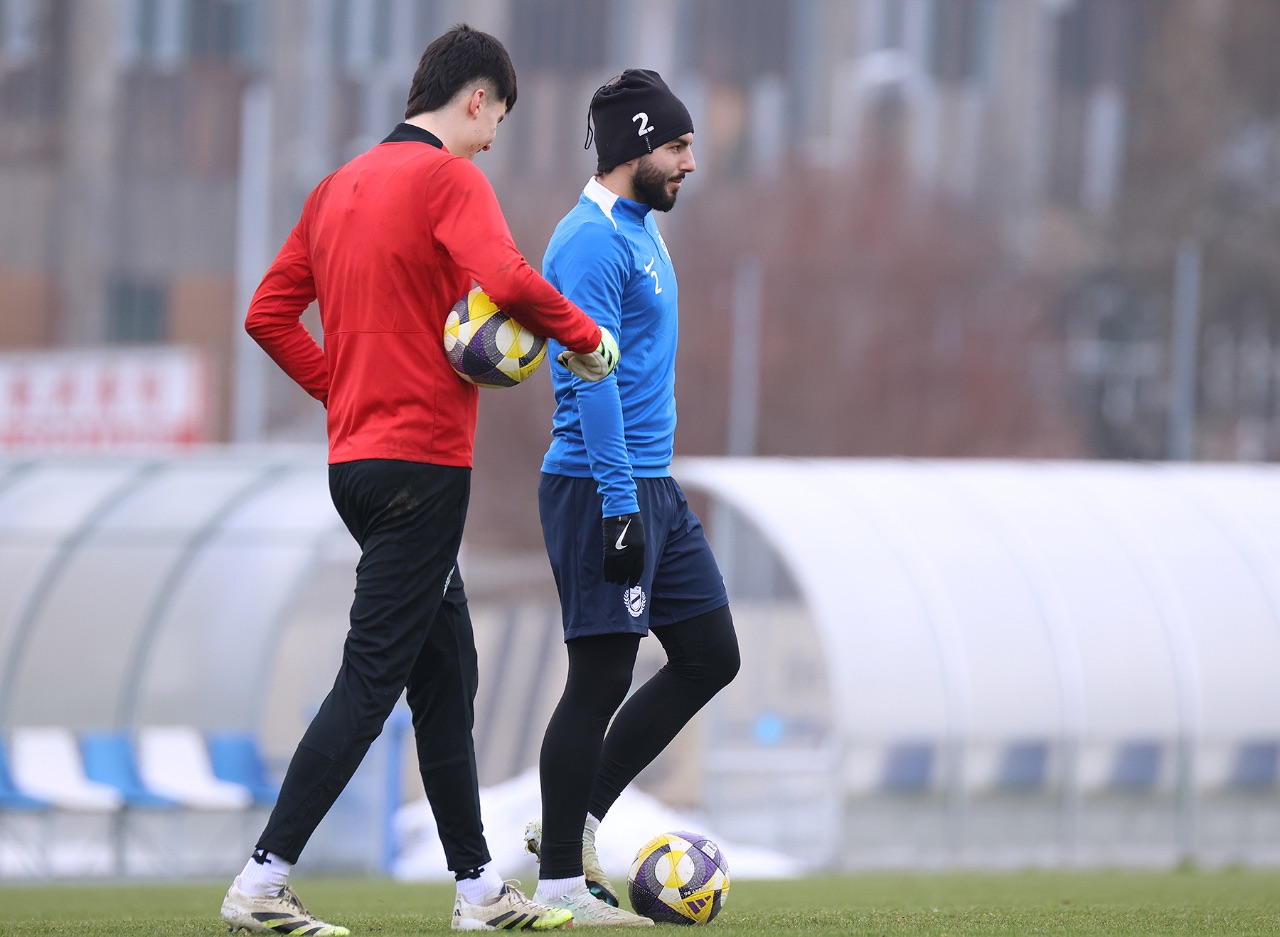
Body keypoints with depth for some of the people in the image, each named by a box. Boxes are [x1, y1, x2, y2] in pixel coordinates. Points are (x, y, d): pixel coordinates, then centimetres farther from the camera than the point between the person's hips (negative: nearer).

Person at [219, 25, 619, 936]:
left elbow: (270, 313, 16)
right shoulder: (449, 179, -10)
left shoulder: (341, 186, 15)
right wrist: (586, 337, -13)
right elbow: (505, 280, -27)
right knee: (371, 680, -9)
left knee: (448, 676, 15)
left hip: (357, 454, 9)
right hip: (422, 462, -9)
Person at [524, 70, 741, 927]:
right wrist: (620, 506, -26)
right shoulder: (593, 241, -15)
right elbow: (591, 380, -22)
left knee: (710, 657, 10)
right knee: (602, 678, -6)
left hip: (654, 487, 10)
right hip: (602, 489, -10)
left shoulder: (640, 231, 16)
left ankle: (575, 821, 16)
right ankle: (559, 880, 2)